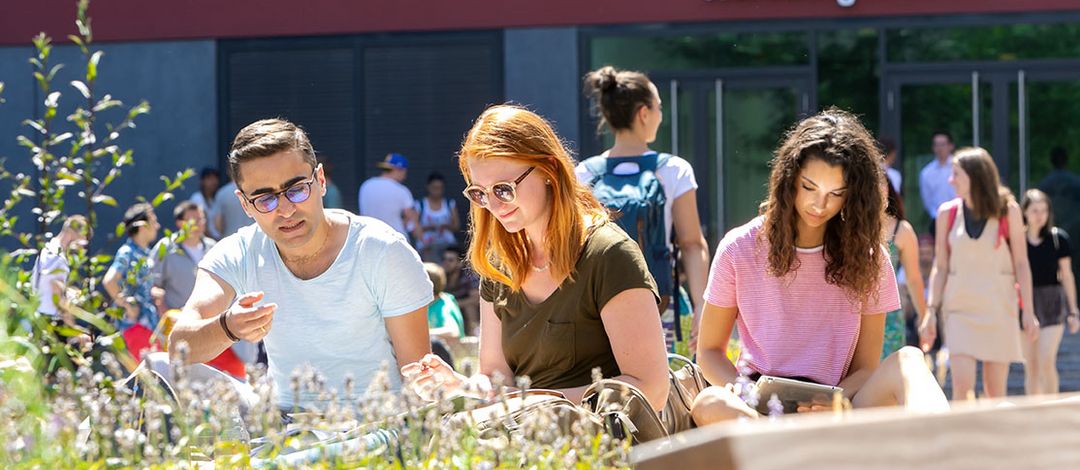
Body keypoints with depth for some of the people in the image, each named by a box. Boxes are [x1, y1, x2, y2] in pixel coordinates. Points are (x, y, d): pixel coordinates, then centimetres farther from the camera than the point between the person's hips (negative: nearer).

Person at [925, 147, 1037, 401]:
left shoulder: (1008, 211, -1)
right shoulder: (947, 213, 3)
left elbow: (1021, 264, 2)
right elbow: (940, 267, 7)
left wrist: (1028, 311, -3)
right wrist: (931, 311, 0)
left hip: (998, 308, -1)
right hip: (959, 308, 1)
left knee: (995, 392, 3)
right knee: (962, 385, -11)